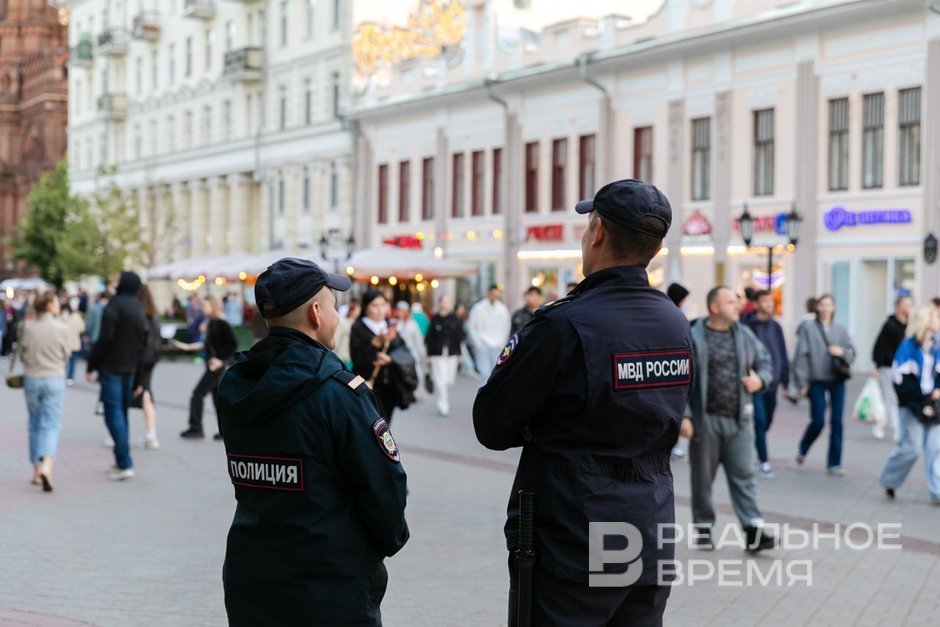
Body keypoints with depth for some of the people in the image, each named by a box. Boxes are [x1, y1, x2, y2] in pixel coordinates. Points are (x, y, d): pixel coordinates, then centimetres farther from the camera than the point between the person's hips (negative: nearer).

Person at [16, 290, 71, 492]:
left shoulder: (27, 327, -4)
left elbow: (21, 354, 3)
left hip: (31, 379, 3)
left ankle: (37, 471, 19)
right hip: (54, 379, -3)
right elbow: (66, 354, -1)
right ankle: (46, 466, -22)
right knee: (51, 425, -1)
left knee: (35, 425, 15)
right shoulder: (61, 328, -10)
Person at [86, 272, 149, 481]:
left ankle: (125, 463, -13)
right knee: (122, 413, 15)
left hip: (111, 367, -8)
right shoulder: (138, 309, 13)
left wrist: (91, 366, -12)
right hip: (130, 368, 8)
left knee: (114, 414, -8)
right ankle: (121, 461, 18)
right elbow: (143, 342, 15)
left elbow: (105, 338, -19)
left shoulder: (115, 305, -13)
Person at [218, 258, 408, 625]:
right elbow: (385, 486, -15)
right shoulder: (338, 392, -18)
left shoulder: (233, 388, 2)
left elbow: (248, 484, 7)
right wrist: (391, 540, 4)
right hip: (332, 594, -6)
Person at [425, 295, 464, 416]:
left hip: (451, 354, 2)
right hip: (437, 354, -2)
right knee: (440, 380, -8)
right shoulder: (435, 320, -3)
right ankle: (443, 406, -3)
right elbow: (429, 339, -2)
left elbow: (459, 338, 4)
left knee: (449, 380, 9)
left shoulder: (455, 320, 1)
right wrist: (429, 354, -5)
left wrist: (458, 354, 2)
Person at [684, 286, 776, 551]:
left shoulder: (745, 335, 8)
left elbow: (766, 362, 18)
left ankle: (754, 530, -1)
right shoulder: (693, 338, -7)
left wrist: (761, 379, -5)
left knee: (744, 476, 0)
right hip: (706, 420, -3)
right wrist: (683, 415, -14)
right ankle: (703, 528, 22)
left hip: (739, 419, 3)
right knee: (702, 478, 8)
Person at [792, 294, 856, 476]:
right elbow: (801, 355, -6)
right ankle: (803, 449, 27)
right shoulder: (808, 328, -3)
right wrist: (802, 382, -9)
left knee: (836, 422, 1)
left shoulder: (840, 329, 7)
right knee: (818, 422, -2)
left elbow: (852, 353, 9)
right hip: (816, 381, -3)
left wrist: (842, 352, -14)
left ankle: (834, 463, 9)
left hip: (837, 381, 3)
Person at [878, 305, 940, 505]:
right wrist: (923, 396, -17)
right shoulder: (908, 346, -11)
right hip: (912, 406, -6)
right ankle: (888, 481, 17)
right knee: (911, 447, -5)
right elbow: (902, 379, -14)